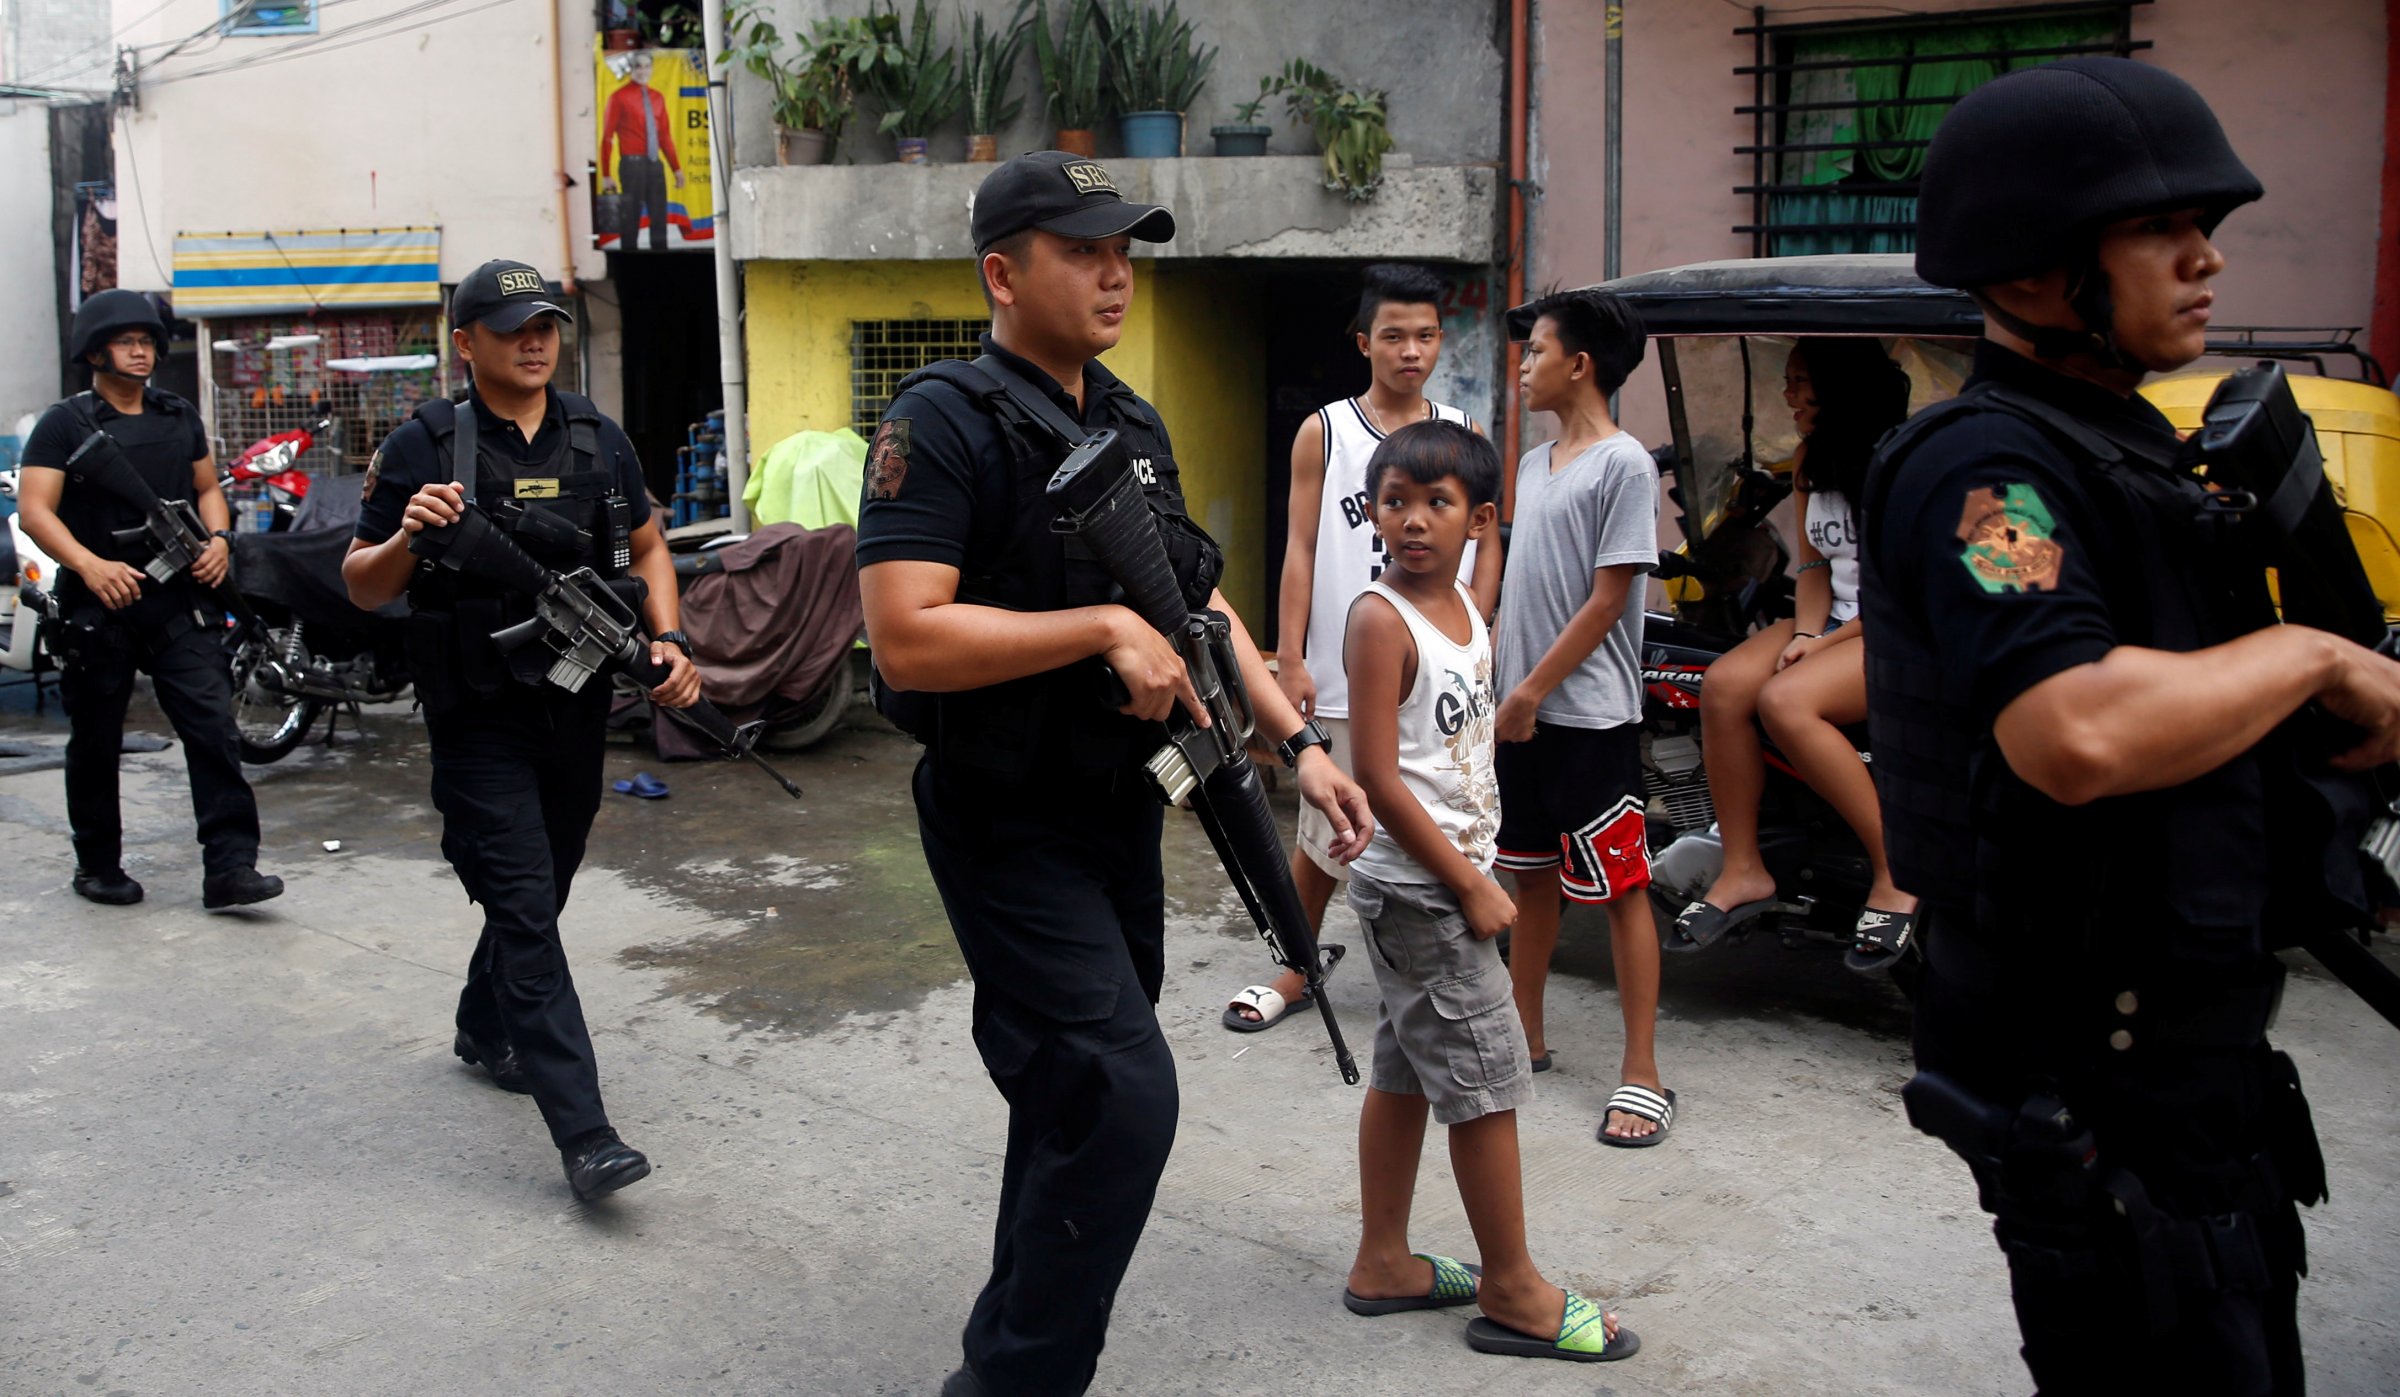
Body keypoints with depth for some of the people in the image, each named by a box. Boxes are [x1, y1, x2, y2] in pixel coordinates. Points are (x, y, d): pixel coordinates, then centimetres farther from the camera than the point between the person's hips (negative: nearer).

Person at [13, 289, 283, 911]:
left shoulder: (180, 417, 14)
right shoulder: (64, 425, 0)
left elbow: (207, 487, 22)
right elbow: (35, 509, -8)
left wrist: (218, 538, 0)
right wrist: (90, 565, -24)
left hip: (178, 602, 3)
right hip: (98, 605, -3)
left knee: (214, 729, -9)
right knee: (96, 743, 8)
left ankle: (229, 868, -10)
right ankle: (97, 865, 24)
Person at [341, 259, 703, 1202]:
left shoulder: (598, 440, 6)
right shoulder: (424, 447, -6)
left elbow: (646, 549, 15)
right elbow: (362, 587, -2)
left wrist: (667, 641, -2)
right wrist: (409, 536, -23)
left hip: (579, 709, 5)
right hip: (481, 723, -5)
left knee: (542, 890, 20)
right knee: (525, 909, -10)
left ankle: (484, 1028, 47)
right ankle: (583, 1134, -12)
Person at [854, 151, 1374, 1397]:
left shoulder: (1133, 425, 10)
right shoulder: (946, 420, -16)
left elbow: (1200, 605, 14)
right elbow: (907, 639, -27)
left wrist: (1297, 743, 5)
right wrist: (1106, 628, -24)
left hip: (1118, 811, 9)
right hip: (1012, 827, -8)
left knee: (1074, 1103, 18)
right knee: (1121, 1095, -14)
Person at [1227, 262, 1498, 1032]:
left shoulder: (1463, 435, 8)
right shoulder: (1323, 433, 2)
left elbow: (1487, 546, 10)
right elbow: (1301, 550, -1)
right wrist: (1290, 660, -6)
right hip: (1345, 677, -1)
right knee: (1327, 834, 9)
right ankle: (1298, 969, 27)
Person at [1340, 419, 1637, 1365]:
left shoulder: (1469, 609, 8)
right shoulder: (1381, 618, -17)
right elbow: (1377, 776, -21)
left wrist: (1476, 872, 13)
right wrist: (1469, 886, -17)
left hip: (1452, 877, 9)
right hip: (1416, 885, -9)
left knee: (1407, 1070, 16)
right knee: (1486, 1078, -2)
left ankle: (1383, 1264, 28)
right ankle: (1512, 1293, 12)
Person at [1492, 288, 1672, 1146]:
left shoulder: (1624, 464, -11)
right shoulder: (1534, 464, 13)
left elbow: (1608, 598, -14)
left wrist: (1534, 690, -14)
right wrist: (1491, 675, 11)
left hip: (1591, 717, -8)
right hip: (1522, 712, 8)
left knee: (1620, 888, -2)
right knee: (1531, 875, 15)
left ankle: (1643, 1074, 3)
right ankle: (1525, 1036, 28)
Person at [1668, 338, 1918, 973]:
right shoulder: (1812, 460, 13)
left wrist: (1829, 643, -15)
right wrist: (1805, 633, -4)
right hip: (1837, 620, 7)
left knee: (1785, 700, -31)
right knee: (1724, 683, -19)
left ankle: (1897, 872, -18)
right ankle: (1743, 871, -11)